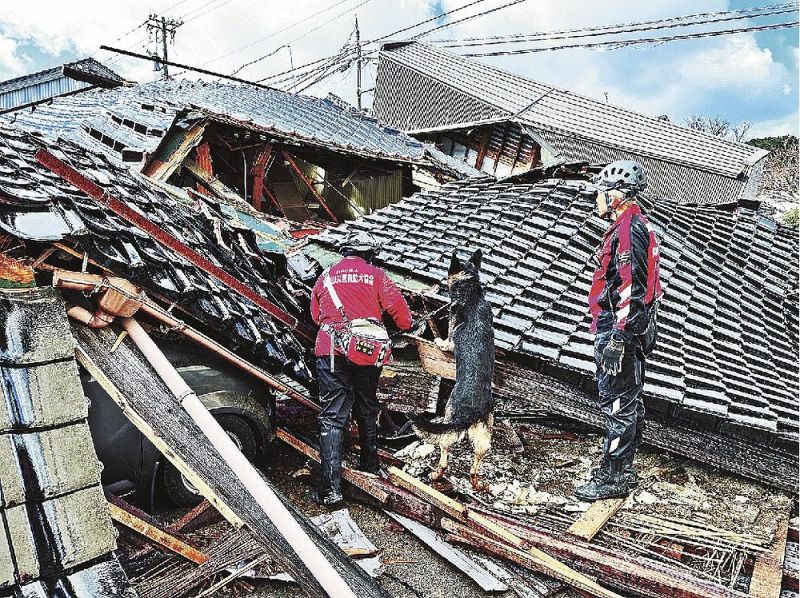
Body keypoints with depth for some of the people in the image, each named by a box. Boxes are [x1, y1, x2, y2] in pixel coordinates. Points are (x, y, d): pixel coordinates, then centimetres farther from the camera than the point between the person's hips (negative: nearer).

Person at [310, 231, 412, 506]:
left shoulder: (327, 275, 13)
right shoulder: (375, 275, 8)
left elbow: (315, 314, 21)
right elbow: (398, 306, 1)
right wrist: (406, 326, 22)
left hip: (332, 350, 0)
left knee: (332, 417, -1)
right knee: (367, 410, 21)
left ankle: (330, 488, -7)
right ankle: (369, 465, 36)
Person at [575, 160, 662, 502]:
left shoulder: (628, 230, -17)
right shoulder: (635, 226, 17)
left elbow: (632, 289, -24)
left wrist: (617, 338, -25)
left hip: (618, 332, -11)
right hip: (631, 332, 11)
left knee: (617, 403, -4)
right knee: (629, 401, 17)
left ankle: (612, 477, 6)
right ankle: (622, 469, 29)